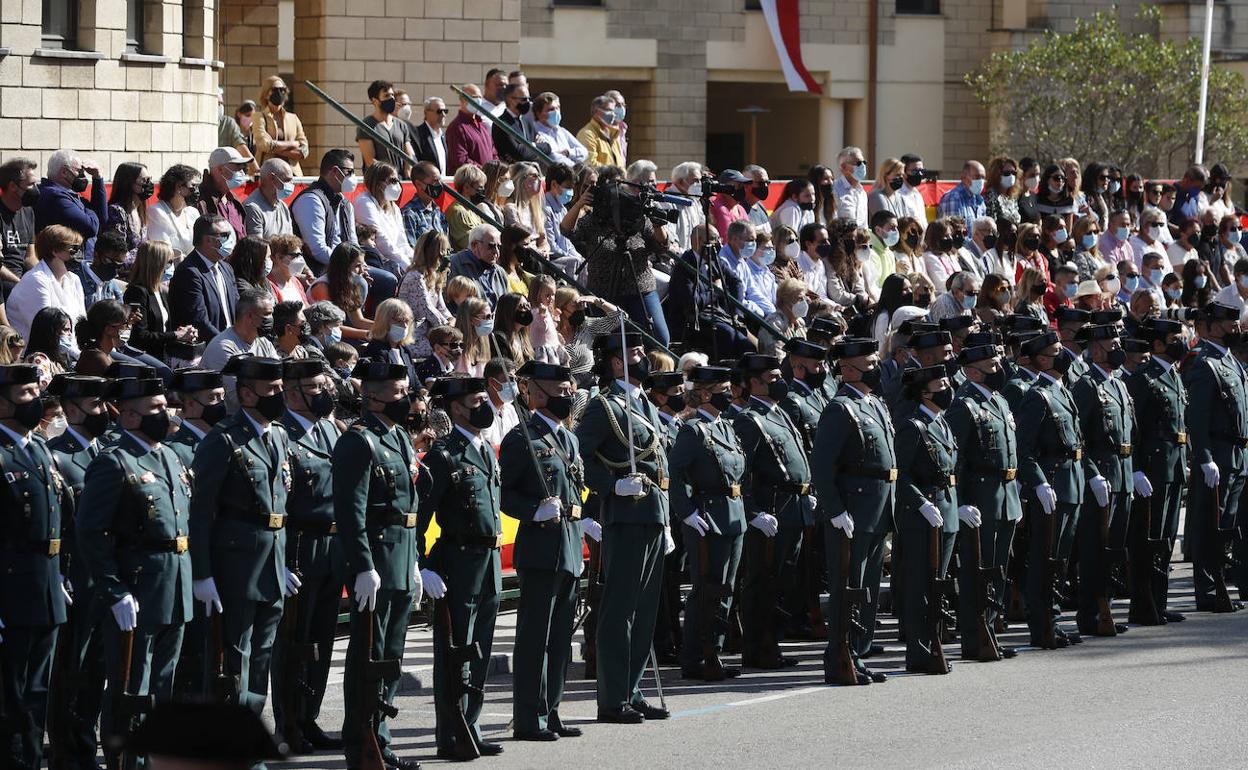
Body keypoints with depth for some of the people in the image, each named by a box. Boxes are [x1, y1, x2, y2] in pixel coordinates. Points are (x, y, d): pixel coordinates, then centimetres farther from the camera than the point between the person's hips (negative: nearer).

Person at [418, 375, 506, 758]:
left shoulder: (488, 452, 15)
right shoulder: (443, 454, -11)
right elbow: (420, 514, -15)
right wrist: (424, 568, -21)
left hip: (490, 564, 8)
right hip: (459, 563, -8)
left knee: (479, 654, 12)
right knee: (456, 656, -2)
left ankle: (471, 731, 19)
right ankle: (451, 738, 2)